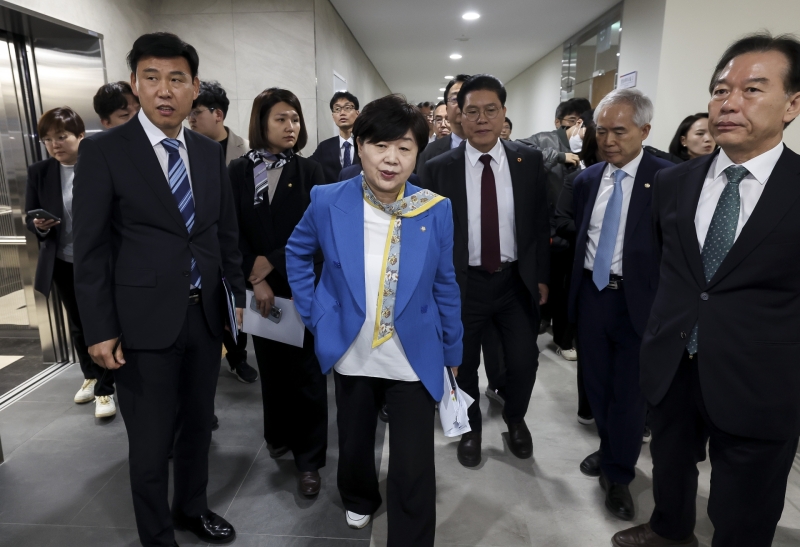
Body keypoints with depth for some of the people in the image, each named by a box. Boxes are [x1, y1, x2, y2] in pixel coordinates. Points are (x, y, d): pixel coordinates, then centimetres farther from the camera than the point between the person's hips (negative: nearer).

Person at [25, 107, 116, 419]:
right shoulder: (39, 173, 0)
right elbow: (29, 219, 6)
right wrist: (39, 225, -18)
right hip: (63, 264, 5)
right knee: (78, 324, 19)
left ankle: (105, 389, 17)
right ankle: (90, 377, 40)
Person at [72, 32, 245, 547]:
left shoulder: (211, 152, 6)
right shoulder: (103, 151, -7)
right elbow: (91, 249, -8)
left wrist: (237, 296, 9)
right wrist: (100, 330, -10)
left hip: (206, 314, 5)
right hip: (145, 322, -4)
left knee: (198, 423, 20)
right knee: (151, 440, 9)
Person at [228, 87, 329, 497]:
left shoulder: (310, 172, 0)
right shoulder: (238, 171, 3)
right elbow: (233, 232, -1)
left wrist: (272, 262, -13)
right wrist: (255, 279, -11)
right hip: (259, 288, 2)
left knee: (307, 370, 3)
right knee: (271, 366, 14)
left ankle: (309, 459, 16)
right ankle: (279, 434, 36)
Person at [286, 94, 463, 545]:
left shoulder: (436, 210, -11)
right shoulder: (329, 202, -12)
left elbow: (445, 286, -1)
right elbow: (298, 254, 7)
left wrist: (453, 353, 6)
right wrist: (315, 314, 1)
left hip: (416, 360, -1)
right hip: (352, 356, 2)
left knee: (414, 471, 3)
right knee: (354, 444, 25)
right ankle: (359, 499, 57)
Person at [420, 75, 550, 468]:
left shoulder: (529, 161, -1)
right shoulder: (438, 169, -7)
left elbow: (541, 223, 4)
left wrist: (541, 276, 3)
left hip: (517, 281, 1)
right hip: (462, 283, -1)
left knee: (524, 362, 9)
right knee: (464, 364, 15)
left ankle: (515, 419, 41)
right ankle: (471, 429, 41)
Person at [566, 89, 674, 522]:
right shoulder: (585, 180, 6)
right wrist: (574, 288, 6)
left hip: (639, 300, -4)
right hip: (591, 295, 5)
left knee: (629, 391, 6)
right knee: (597, 383, 17)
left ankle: (618, 475, 26)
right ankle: (611, 451, 41)